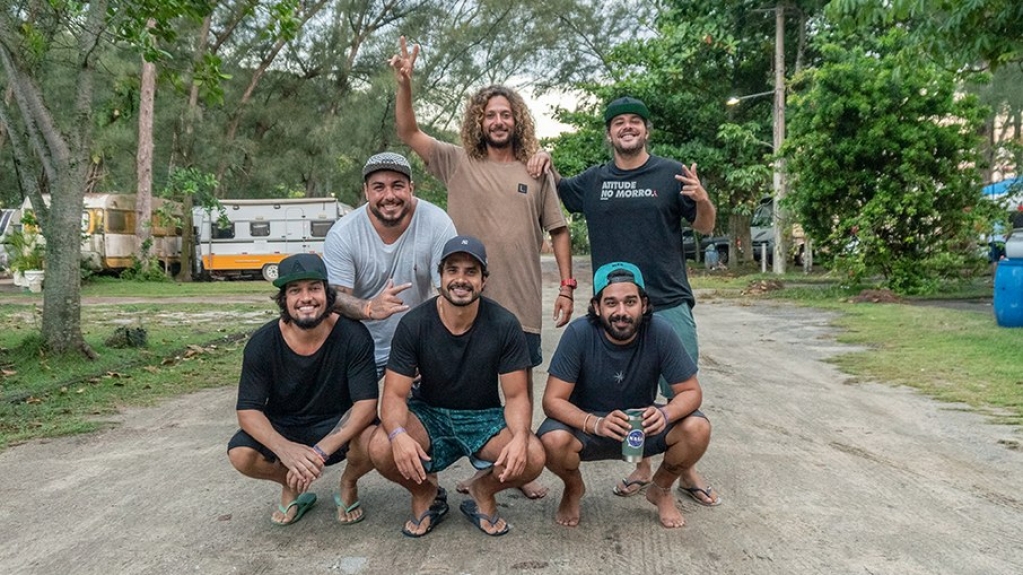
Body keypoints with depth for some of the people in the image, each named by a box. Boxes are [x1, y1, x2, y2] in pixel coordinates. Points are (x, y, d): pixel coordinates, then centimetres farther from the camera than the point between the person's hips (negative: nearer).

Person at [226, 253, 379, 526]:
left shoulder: (353, 336, -22)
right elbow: (248, 410, -17)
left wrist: (321, 451, -36)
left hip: (338, 426, -1)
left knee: (372, 441, -33)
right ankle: (292, 487, 8)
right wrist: (283, 448, -37)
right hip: (282, 429, 2)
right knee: (241, 454, -27)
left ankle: (348, 486, 5)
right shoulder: (262, 344, -15)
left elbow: (366, 403, -25)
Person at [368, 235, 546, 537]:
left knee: (532, 458, -28)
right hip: (428, 413, 0)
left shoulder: (504, 325, -14)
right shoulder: (413, 324, -14)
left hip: (484, 417, 0)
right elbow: (394, 394, -14)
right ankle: (424, 495, 6)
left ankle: (483, 492, 9)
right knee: (381, 449, -30)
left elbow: (516, 396, -11)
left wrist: (520, 436, -33)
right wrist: (398, 434, -37)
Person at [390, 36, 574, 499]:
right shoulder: (458, 162, 3)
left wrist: (567, 286, -1)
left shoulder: (537, 172, 5)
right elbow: (408, 132, -3)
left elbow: (558, 230, 5)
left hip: (522, 302, 1)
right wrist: (405, 82, -17)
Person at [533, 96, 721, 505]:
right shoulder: (593, 180, 10)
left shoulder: (671, 174, 3)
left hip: (669, 304, -2)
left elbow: (705, 227, 5)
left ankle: (688, 473, 17)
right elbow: (556, 191, 26)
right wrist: (546, 164, 5)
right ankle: (642, 469, 25)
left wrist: (702, 200, -17)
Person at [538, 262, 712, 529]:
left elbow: (691, 391, -12)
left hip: (643, 424, 2)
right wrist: (595, 424, -41)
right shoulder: (579, 333, -23)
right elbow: (553, 400, -23)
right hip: (586, 424, -1)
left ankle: (661, 489, 9)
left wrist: (665, 414, -35)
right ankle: (574, 489, 6)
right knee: (553, 441, -33)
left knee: (698, 429, -24)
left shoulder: (660, 333, -20)